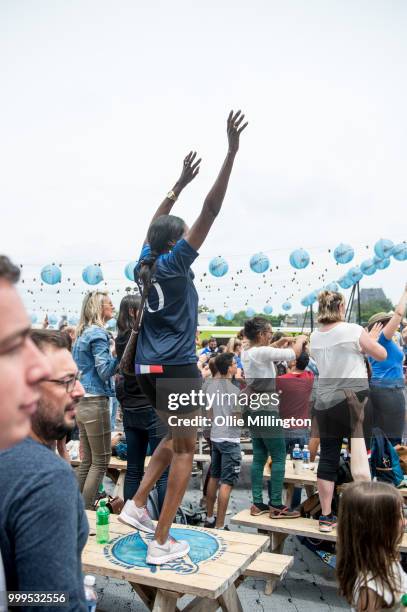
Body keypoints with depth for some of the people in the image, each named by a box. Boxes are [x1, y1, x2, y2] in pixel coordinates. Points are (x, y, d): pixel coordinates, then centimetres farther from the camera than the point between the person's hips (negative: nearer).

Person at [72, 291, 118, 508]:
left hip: (82, 401, 9)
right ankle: (86, 511, 3)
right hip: (95, 402, -9)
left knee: (87, 460, 14)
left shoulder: (82, 333, 16)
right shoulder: (98, 333, -12)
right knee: (100, 462, 0)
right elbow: (105, 371, -18)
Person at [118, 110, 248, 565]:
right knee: (185, 450, 5)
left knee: (176, 437, 25)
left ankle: (136, 504, 23)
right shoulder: (174, 263, -11)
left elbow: (156, 223, 24)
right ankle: (161, 542, 10)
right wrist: (231, 153, -15)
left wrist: (180, 183, 28)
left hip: (149, 368, 8)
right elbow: (210, 211, -16)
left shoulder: (146, 262, 6)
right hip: (176, 369, -8)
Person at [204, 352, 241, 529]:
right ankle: (219, 526, 0)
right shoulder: (233, 389, -17)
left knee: (214, 478, 18)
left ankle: (209, 518, 28)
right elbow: (237, 418, -14)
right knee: (227, 482, -3)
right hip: (230, 439, -8)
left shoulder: (211, 385, 5)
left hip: (215, 437, 8)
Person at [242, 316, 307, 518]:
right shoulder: (263, 352, -18)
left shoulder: (246, 353, 7)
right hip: (267, 410, -9)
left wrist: (280, 342, 19)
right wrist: (300, 340, 3)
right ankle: (276, 505, 4)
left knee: (259, 457, 12)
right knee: (278, 458, 0)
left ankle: (257, 503, 16)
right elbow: (293, 354, -16)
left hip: (253, 409, 9)